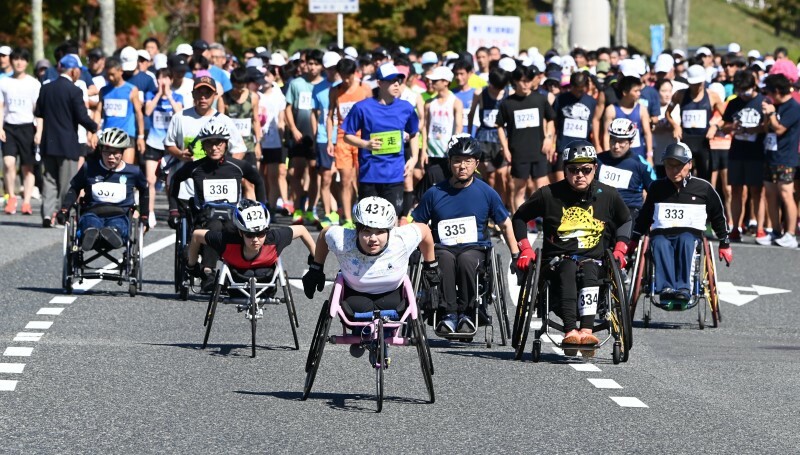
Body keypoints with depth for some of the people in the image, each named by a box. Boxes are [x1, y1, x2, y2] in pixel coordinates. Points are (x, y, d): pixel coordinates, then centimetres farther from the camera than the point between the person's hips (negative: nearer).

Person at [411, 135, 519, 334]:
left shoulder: (486, 193, 6)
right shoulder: (435, 194, 6)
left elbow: (506, 224, 17)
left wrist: (516, 255, 11)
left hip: (475, 249, 0)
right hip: (443, 248, 0)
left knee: (465, 260, -37)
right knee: (445, 259, -37)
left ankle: (466, 313, -24)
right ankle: (449, 313, -33)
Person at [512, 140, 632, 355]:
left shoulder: (607, 195, 7)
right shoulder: (549, 195, 2)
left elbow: (625, 221, 26)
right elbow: (519, 218, 16)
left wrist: (620, 248, 11)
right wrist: (525, 248, 5)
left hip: (593, 259, 1)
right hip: (557, 260, -1)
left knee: (588, 271, -35)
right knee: (568, 269, -36)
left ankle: (586, 331, -49)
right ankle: (570, 331, -51)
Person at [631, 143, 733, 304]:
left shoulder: (703, 188, 11)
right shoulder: (656, 188, 18)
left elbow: (718, 216, 21)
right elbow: (644, 216, 30)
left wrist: (724, 244, 22)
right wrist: (633, 240, 26)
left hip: (691, 234, -1)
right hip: (660, 234, 1)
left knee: (685, 240, -39)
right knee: (660, 244, -37)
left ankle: (684, 288, -46)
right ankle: (666, 288, -52)